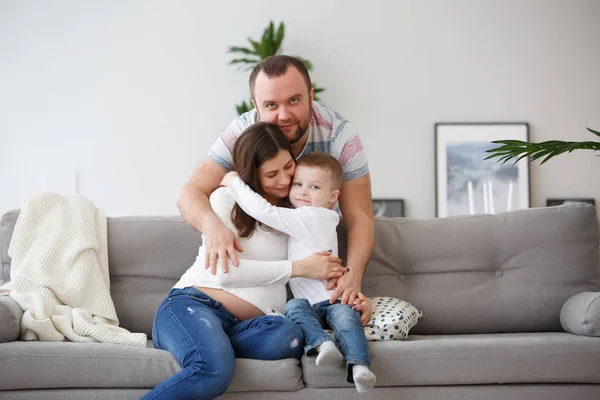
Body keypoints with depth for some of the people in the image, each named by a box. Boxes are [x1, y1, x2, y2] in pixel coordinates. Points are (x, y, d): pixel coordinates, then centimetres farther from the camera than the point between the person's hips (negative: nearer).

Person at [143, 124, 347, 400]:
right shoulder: (226, 198, 6)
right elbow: (225, 271, -8)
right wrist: (299, 268, -9)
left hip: (245, 327, 5)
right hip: (192, 305, -4)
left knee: (289, 335, -34)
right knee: (214, 370, -39)